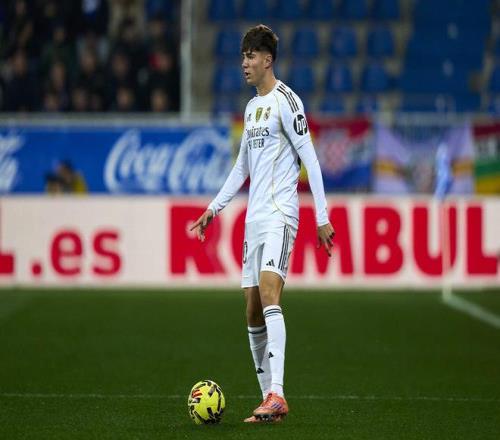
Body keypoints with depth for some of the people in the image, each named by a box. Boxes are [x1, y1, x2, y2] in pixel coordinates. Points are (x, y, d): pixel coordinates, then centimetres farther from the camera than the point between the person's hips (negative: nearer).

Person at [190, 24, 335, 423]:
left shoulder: (286, 101, -7)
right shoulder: (252, 107, 19)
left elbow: (309, 159, -10)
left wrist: (323, 217, -13)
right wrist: (214, 209, 24)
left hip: (280, 214, -9)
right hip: (254, 217, 9)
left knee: (269, 293, -23)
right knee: (253, 312, 5)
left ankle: (277, 394, -30)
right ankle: (268, 400, 10)